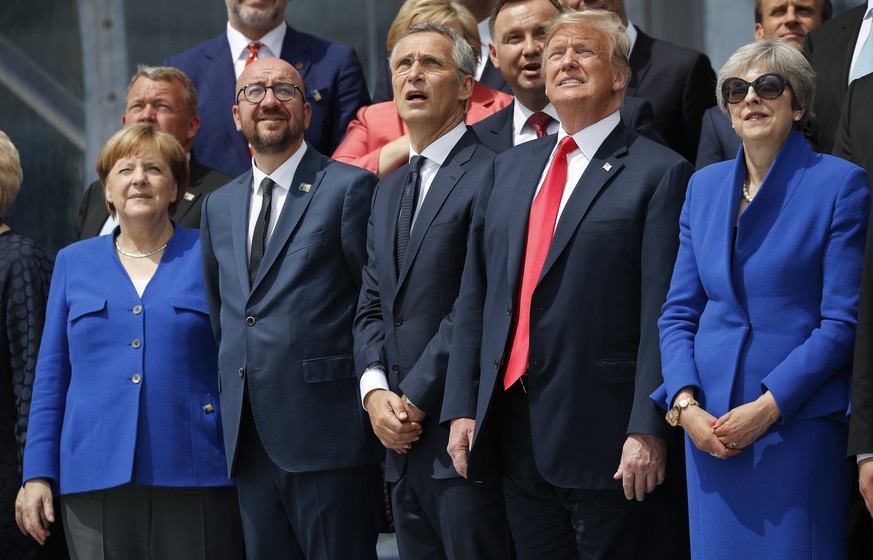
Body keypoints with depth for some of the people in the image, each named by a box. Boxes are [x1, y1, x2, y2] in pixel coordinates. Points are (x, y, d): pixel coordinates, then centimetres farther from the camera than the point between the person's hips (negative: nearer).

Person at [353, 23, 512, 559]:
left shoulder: (490, 175, -9)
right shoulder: (389, 191, 20)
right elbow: (371, 305, 17)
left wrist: (417, 399, -13)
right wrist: (375, 390, 0)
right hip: (403, 439, 8)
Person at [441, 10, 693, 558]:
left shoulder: (659, 172, -4)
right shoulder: (512, 167, 16)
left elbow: (663, 314, -11)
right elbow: (475, 295, 14)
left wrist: (647, 430, -17)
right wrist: (462, 407, 7)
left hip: (604, 437, -6)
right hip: (515, 428, 6)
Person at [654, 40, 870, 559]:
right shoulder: (705, 185, 12)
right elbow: (679, 312, 11)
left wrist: (768, 407, -15)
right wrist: (685, 404, -5)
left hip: (799, 420, -4)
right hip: (710, 424, 5)